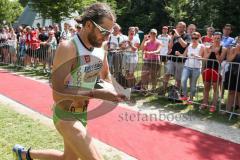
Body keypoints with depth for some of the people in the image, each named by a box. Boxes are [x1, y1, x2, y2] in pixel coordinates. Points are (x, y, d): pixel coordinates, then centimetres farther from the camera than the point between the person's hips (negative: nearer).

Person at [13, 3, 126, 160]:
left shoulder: (101, 50, -2)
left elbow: (106, 75, 17)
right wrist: (96, 93, -34)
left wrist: (114, 90, -4)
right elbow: (58, 94, -29)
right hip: (66, 116, -8)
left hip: (83, 114, 8)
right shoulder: (68, 48, -24)